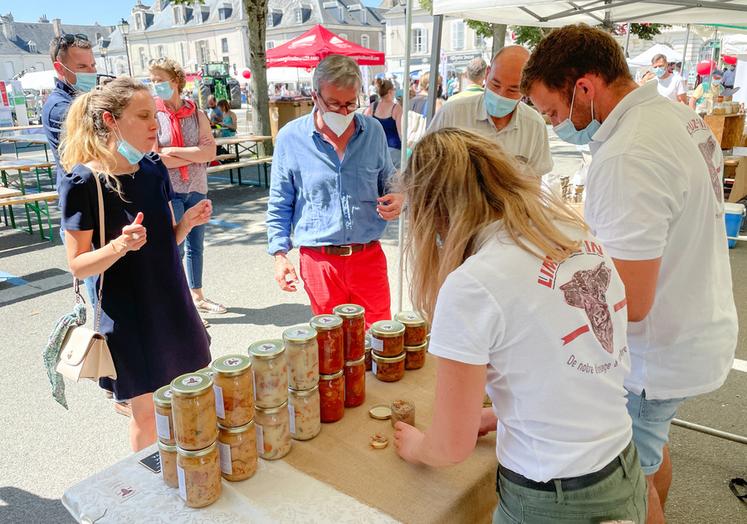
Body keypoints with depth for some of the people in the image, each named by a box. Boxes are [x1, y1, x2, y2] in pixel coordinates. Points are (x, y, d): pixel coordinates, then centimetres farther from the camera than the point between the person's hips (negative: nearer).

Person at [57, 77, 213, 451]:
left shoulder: (153, 169, 1)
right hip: (126, 313, -5)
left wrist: (188, 222, -10)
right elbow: (77, 265, -13)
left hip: (171, 303, 6)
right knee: (146, 411, 8)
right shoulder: (83, 181, -16)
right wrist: (118, 245, -30)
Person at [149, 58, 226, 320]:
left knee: (196, 246, 13)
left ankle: (197, 296, 27)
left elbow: (210, 151, -7)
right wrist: (195, 155, -9)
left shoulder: (196, 114, 4)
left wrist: (173, 151, -13)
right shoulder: (153, 116, -5)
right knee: (175, 248, -2)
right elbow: (154, 159, -14)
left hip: (196, 189, 4)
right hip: (169, 191, -4)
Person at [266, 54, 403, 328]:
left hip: (369, 256, 2)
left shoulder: (373, 131, 1)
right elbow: (280, 205, 3)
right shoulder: (290, 138, -4)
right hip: (319, 261, -1)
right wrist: (280, 254, -2)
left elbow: (388, 181, 15)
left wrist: (397, 198, -8)